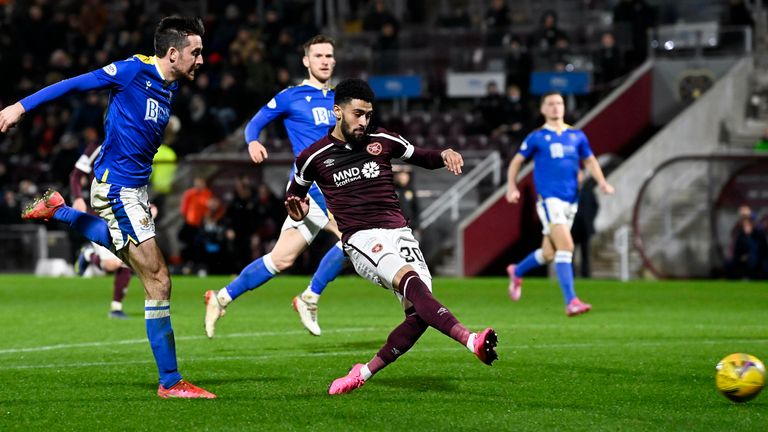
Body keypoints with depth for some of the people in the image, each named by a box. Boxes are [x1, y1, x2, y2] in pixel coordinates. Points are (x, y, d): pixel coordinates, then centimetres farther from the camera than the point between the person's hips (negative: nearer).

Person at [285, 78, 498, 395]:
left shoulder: (382, 141, 13)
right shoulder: (314, 157, 8)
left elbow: (422, 158, 27)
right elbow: (295, 192, 25)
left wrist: (445, 154, 5)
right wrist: (297, 209, 2)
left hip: (399, 233, 4)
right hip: (362, 239, -4)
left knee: (419, 312, -17)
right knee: (410, 279, -34)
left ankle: (365, 373, 3)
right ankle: (471, 341, -52)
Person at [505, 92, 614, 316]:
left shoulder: (577, 136, 11)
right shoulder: (536, 137, 1)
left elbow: (590, 160, 17)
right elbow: (516, 161, 9)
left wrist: (602, 182, 0)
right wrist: (512, 187, -3)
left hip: (571, 201, 5)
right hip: (549, 199, -5)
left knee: (548, 253, 13)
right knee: (566, 246, -20)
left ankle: (517, 272, 42)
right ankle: (571, 301, -22)